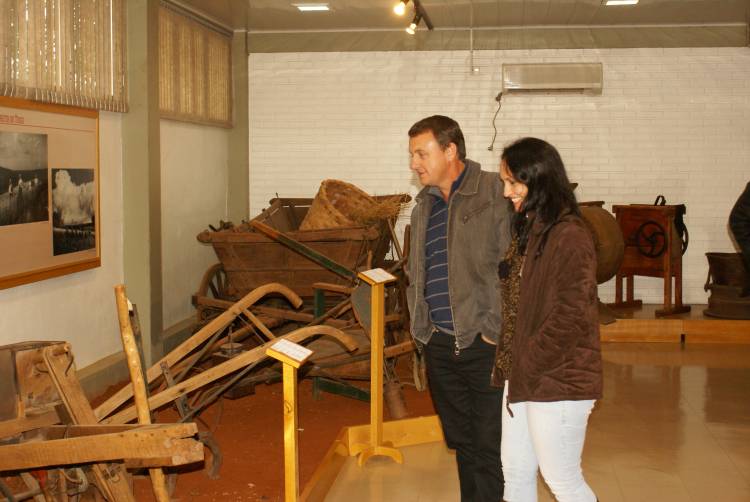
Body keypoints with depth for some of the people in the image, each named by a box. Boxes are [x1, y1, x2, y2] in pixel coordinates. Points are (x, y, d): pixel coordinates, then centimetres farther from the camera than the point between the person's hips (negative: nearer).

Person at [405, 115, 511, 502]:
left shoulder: (495, 194, -7)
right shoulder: (424, 207, 16)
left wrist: (495, 330, -15)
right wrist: (420, 322, 12)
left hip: (485, 344, -7)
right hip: (439, 346, 7)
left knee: (489, 448, -1)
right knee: (462, 442, 16)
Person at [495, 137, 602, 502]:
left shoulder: (569, 237, -18)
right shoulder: (526, 229, 11)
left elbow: (570, 318, -21)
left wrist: (526, 369, -15)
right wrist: (510, 366, 9)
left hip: (557, 382, -9)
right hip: (522, 377, 9)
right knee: (514, 471, 17)